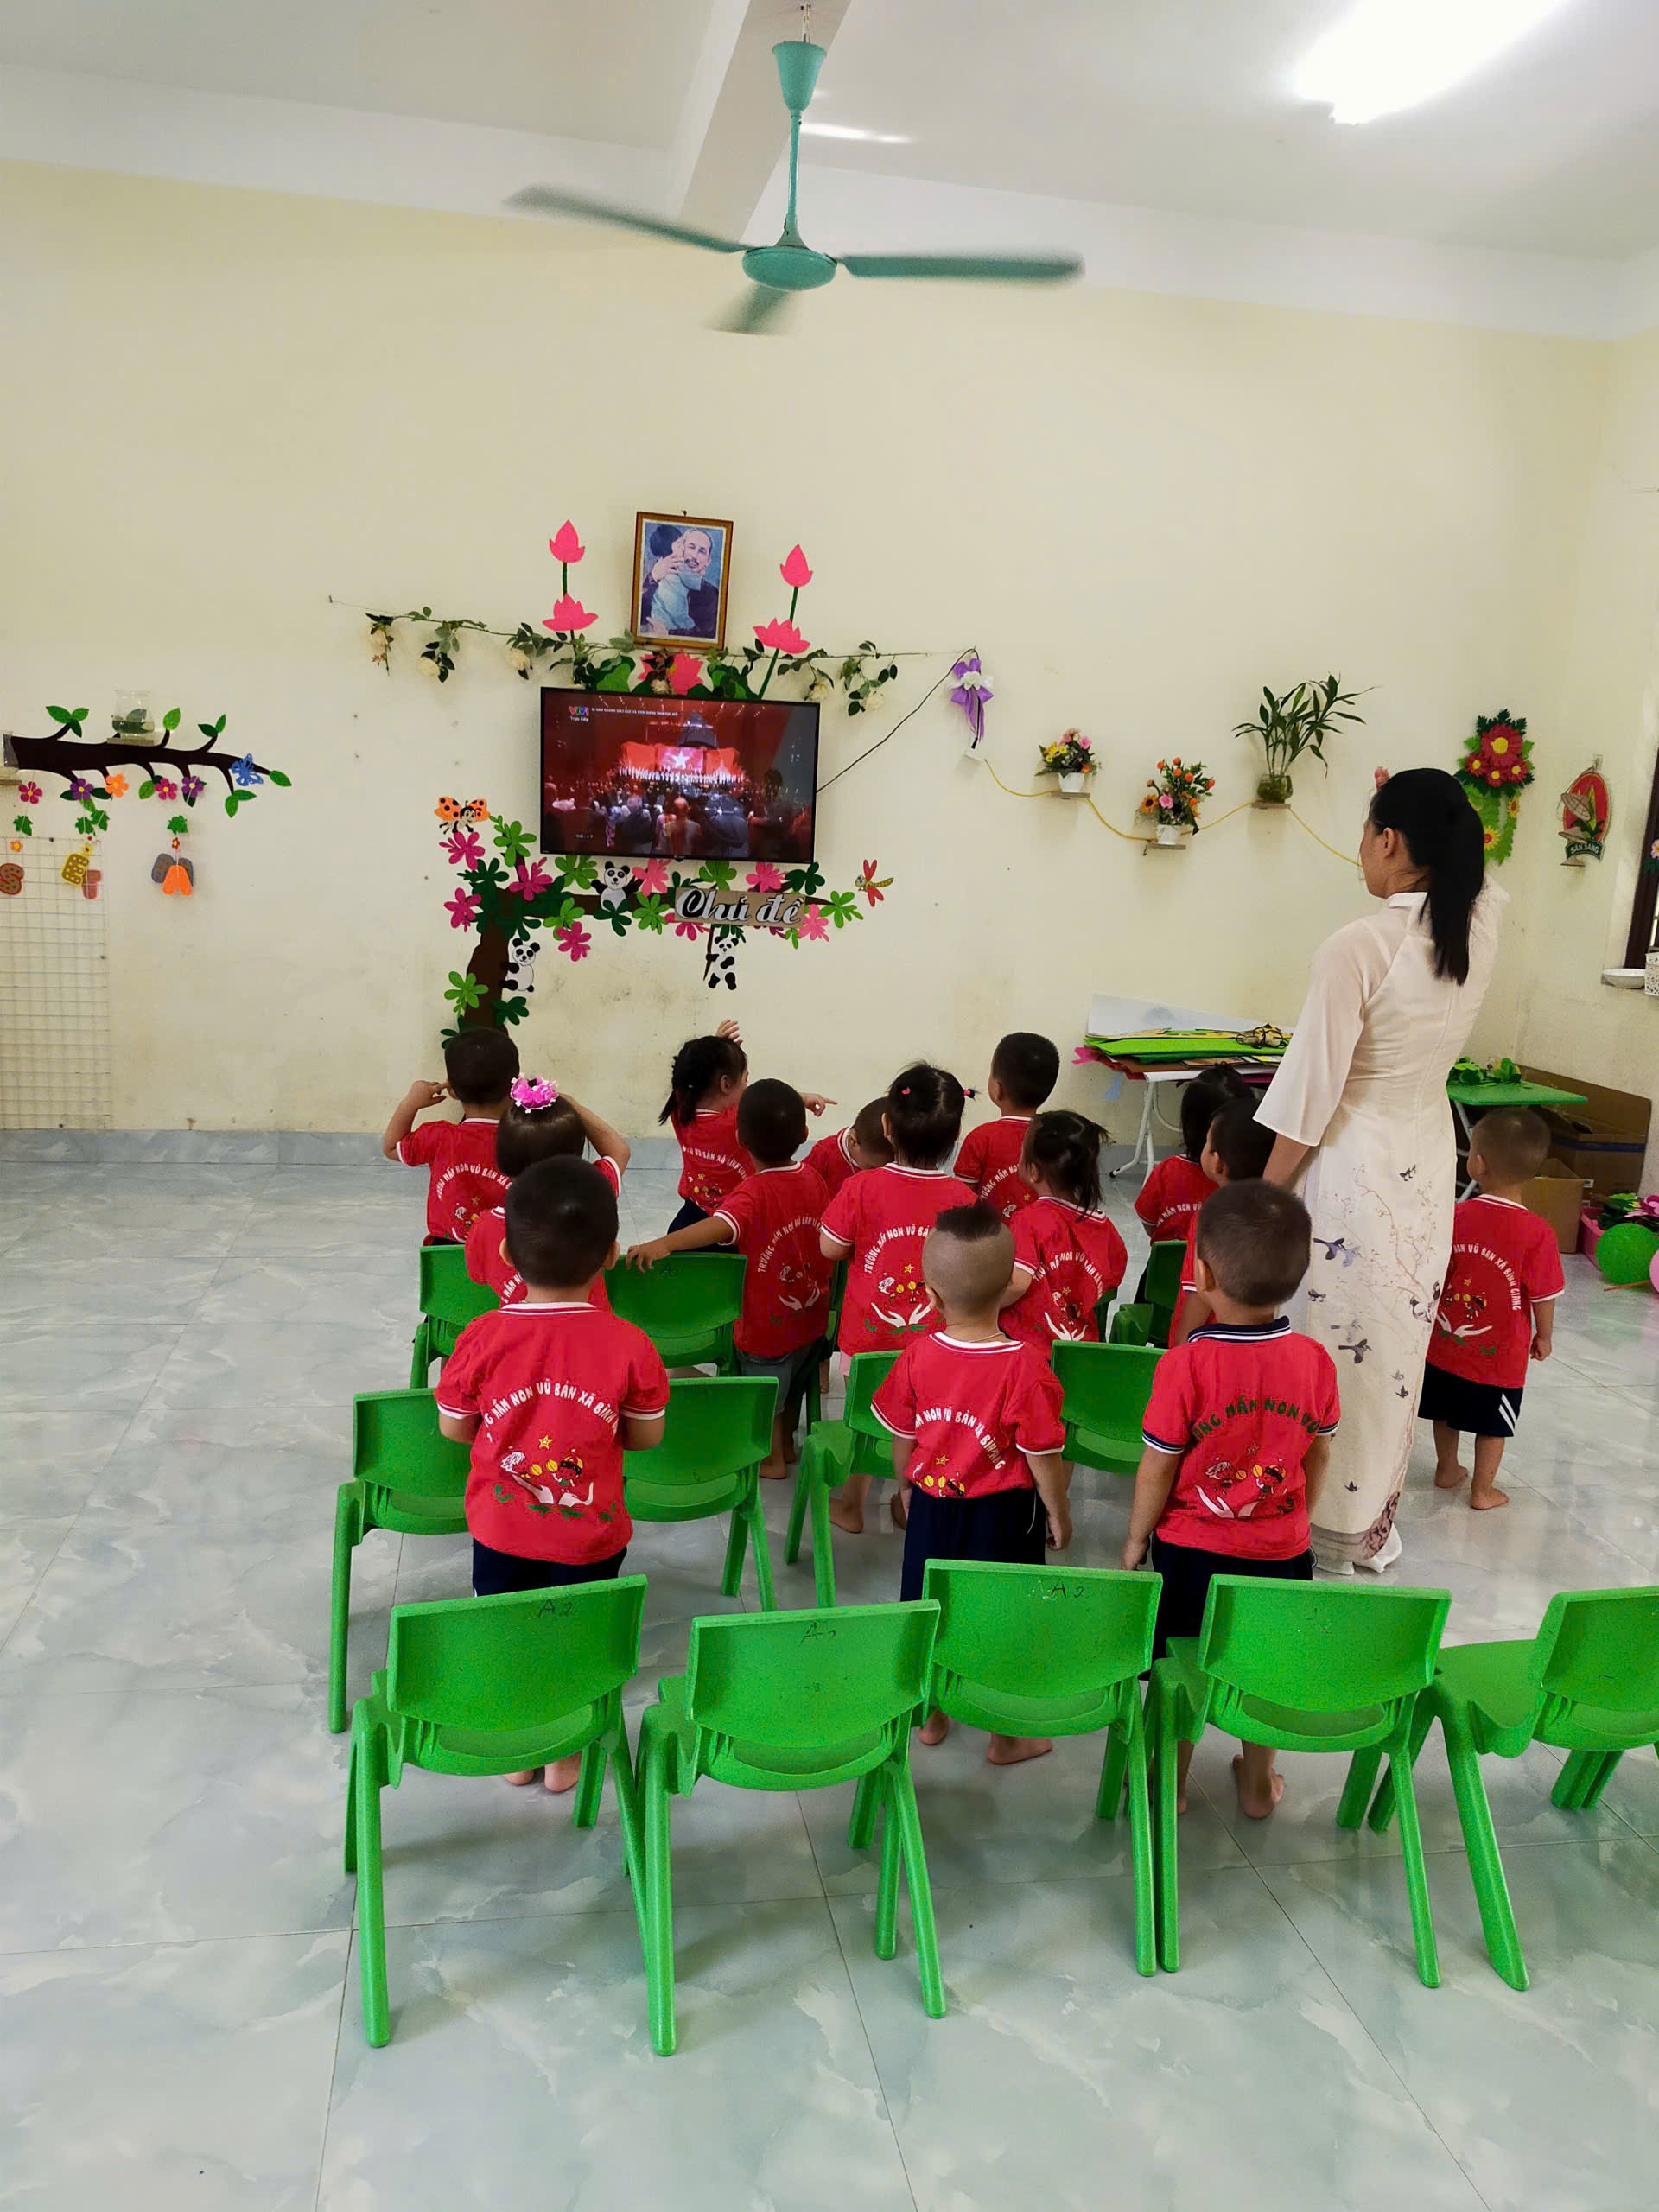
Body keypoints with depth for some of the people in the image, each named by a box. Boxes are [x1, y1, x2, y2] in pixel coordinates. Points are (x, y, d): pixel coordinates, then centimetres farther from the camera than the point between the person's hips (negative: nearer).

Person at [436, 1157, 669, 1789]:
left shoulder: (483, 1338, -20)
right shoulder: (630, 1346, -21)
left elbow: (454, 1428, -6)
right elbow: (645, 1437, -7)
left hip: (499, 1531, 1)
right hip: (590, 1539, 0)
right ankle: (563, 1755, 38)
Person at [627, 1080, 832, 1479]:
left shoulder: (753, 1194, -29)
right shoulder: (812, 1180, -8)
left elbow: (721, 1225, -51)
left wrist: (663, 1244, -63)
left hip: (766, 1326, -6)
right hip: (812, 1316, 6)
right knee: (793, 1385, 29)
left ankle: (773, 1459, 38)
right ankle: (787, 1443, 48)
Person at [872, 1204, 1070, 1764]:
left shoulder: (916, 1356, -14)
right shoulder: (1026, 1365, -24)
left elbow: (901, 1441, -1)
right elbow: (1042, 1455, -16)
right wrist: (1058, 1513, 0)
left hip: (932, 1505, 3)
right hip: (1004, 1510, -3)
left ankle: (932, 1716, 40)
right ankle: (1007, 1736, 30)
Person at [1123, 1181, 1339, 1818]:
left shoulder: (1185, 1365, -25)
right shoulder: (1314, 1360, -13)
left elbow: (1158, 1469, -16)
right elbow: (1318, 1458, 1)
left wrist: (1136, 1539, 0)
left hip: (1192, 1549, -3)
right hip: (1281, 1548, 3)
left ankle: (1171, 1784, 34)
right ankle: (1258, 1784, 40)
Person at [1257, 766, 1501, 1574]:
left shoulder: (1355, 949, -21)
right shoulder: (1481, 928, -4)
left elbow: (1310, 1093, -16)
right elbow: (1464, 873, 24)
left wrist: (1264, 1197, -6)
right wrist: (1422, 809, 27)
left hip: (1351, 1167, -6)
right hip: (1429, 1164, 7)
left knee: (1336, 1346, 7)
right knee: (1397, 1345, 17)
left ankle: (1329, 1531, 20)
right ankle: (1375, 1528, 32)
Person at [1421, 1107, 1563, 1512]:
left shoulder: (1456, 1217, -15)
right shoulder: (1536, 1234, -22)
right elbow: (1543, 1296, -12)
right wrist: (1543, 1337, 7)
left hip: (1445, 1342, 3)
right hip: (1499, 1355, -3)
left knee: (1448, 1411, 23)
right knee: (1492, 1425, 16)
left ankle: (1446, 1470, 41)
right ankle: (1483, 1491, 29)